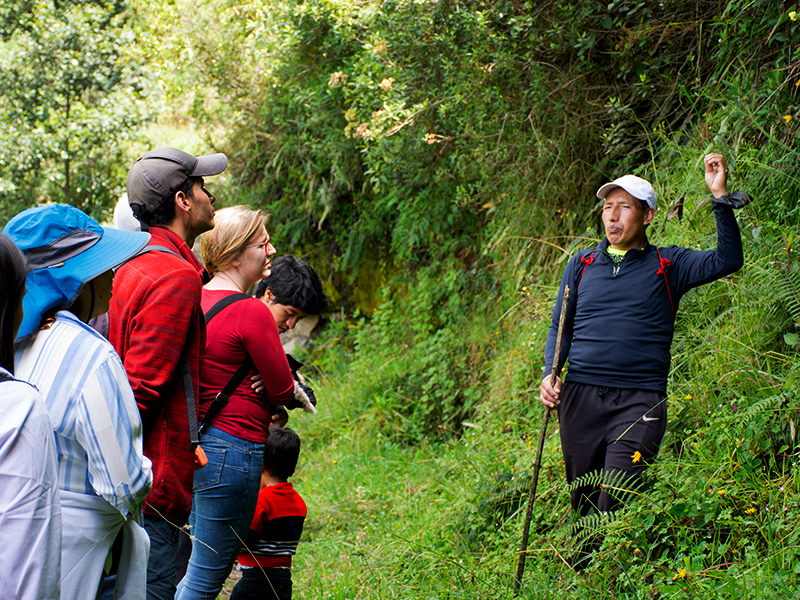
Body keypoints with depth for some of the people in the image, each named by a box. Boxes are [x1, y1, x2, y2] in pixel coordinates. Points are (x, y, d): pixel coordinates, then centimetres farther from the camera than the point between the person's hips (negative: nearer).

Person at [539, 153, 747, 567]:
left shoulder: (668, 266, 9)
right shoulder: (582, 264, 16)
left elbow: (727, 261, -5)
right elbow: (560, 328, 18)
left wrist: (721, 199, -13)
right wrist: (549, 375, 1)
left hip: (640, 401, -3)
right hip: (580, 395, 3)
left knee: (614, 505, -13)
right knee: (583, 505, 5)